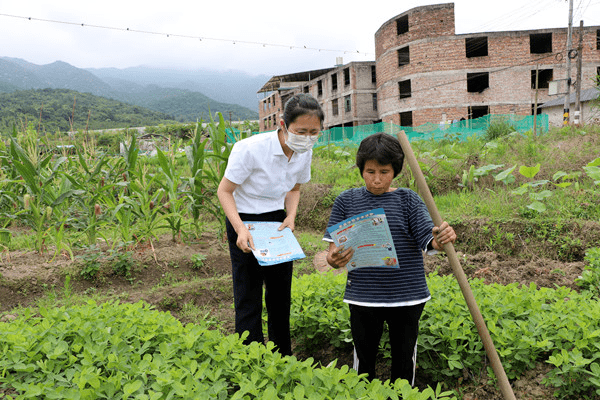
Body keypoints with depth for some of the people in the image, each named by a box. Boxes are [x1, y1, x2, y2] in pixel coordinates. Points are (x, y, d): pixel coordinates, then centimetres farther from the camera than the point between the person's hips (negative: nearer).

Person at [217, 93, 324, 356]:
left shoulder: (304, 153, -6)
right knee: (248, 298, -3)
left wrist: (290, 216, -7)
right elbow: (224, 191, -17)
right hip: (244, 222, -5)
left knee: (280, 294, 14)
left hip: (277, 222, 6)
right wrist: (240, 228, -29)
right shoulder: (250, 149, -26)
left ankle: (283, 359, 32)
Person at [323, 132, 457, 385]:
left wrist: (441, 240, -35)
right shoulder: (346, 201, -3)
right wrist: (334, 259, -27)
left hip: (406, 297, 0)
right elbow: (334, 248, -4)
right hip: (362, 296, 0)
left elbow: (427, 240, -12)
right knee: (363, 358, 18)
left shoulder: (408, 200, -4)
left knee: (404, 358, 18)